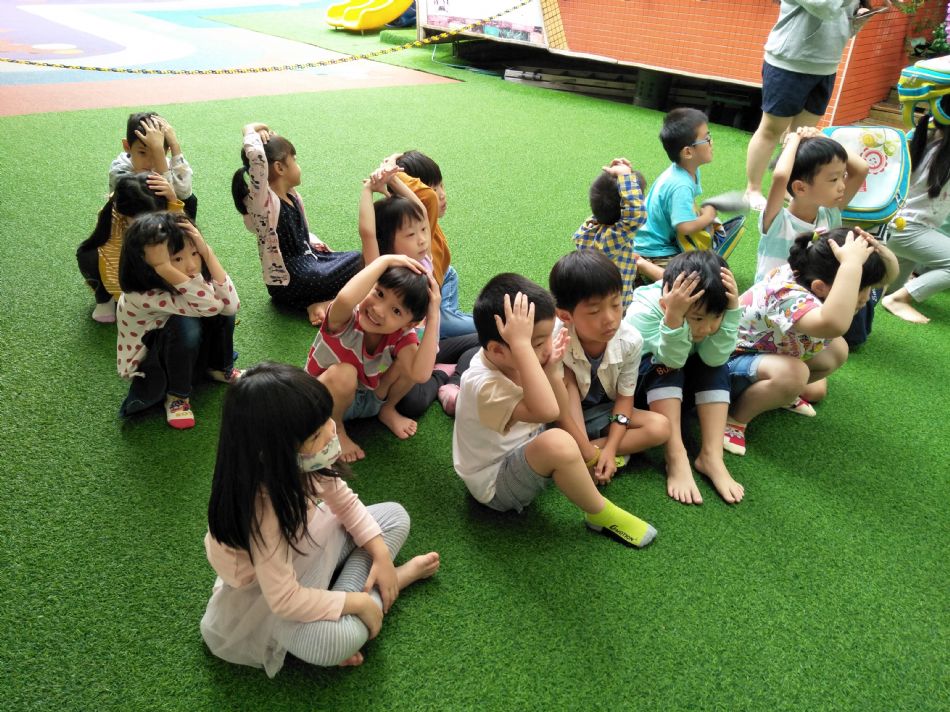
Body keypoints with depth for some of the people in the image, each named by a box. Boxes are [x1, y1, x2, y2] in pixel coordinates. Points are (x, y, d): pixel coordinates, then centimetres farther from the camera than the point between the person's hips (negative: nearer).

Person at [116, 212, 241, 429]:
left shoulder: (189, 276, -19)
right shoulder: (141, 296, -36)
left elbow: (230, 306, -30)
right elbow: (209, 306, -44)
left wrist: (207, 253, -36)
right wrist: (162, 266, -53)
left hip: (189, 351, 6)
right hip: (149, 370, -6)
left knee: (222, 309, -19)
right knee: (185, 325, -35)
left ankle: (220, 369, 8)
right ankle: (177, 396, -11)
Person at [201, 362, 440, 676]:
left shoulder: (301, 460, -21)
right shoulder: (262, 509, -40)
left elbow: (343, 499, -1)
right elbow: (285, 599, -32)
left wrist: (380, 552, -9)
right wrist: (358, 603, -23)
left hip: (305, 545, 7)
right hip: (267, 592, -6)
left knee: (395, 516, 3)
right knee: (339, 640, -32)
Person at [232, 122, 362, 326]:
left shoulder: (293, 196, 5)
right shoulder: (262, 201, -21)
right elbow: (256, 156, -37)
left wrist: (314, 243, 6)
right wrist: (250, 131, -19)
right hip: (288, 284, -9)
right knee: (360, 263, -6)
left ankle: (320, 301, -4)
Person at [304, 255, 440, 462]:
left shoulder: (402, 336, -22)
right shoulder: (345, 318, -33)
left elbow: (420, 375, -42)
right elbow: (345, 298, -61)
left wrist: (433, 318, -40)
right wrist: (384, 261, -50)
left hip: (371, 400, 3)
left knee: (407, 360, -24)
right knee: (344, 373, -39)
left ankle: (388, 411, 7)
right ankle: (335, 428, -7)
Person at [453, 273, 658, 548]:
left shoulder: (510, 362, -9)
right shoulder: (483, 385, -34)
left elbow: (560, 411, 1)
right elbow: (546, 412, -50)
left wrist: (552, 372, -19)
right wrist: (521, 344, -49)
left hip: (519, 452, 9)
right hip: (494, 485, -9)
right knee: (558, 443, -35)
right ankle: (600, 514, -13)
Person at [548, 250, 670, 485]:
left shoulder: (630, 341, -23)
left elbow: (625, 397, -12)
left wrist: (610, 449, -23)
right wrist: (591, 455, -29)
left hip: (603, 411, 3)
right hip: (568, 414, -3)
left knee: (661, 427, -18)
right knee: (566, 378, -30)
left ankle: (574, 454, -21)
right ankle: (587, 453, -27)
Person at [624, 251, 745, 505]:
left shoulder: (711, 312, -19)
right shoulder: (644, 311, -32)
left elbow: (715, 358, -30)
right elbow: (672, 360, -39)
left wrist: (732, 309, -39)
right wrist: (673, 316, -54)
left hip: (681, 387, 4)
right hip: (639, 386, -4)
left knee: (716, 368, -22)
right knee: (663, 367, -33)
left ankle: (711, 456, -26)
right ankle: (676, 458, -34)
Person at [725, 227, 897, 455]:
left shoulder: (810, 274, -13)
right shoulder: (791, 297, -39)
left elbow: (888, 275, -3)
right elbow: (834, 324, -62)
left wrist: (880, 252, -25)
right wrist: (852, 263, -54)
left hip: (767, 353, 9)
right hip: (730, 362, -9)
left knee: (837, 349, 1)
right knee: (792, 375, -36)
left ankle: (783, 391, 20)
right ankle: (735, 417, -11)